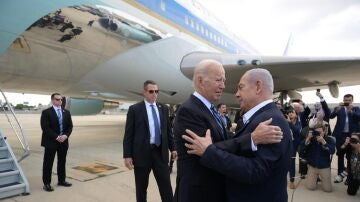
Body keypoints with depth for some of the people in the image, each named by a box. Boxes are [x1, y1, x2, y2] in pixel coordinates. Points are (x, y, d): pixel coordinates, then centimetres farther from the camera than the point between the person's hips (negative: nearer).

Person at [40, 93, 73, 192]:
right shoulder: (46, 112, -6)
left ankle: (61, 180, 25)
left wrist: (65, 136, -10)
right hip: (51, 142, -5)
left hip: (64, 141, 5)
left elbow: (70, 126, 8)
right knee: (48, 163, 2)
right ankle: (47, 183, 11)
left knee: (62, 162, 13)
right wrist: (56, 137, -18)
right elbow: (45, 128, -13)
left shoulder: (66, 112, 9)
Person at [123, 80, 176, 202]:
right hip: (142, 153, -2)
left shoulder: (164, 109, 8)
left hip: (161, 152, 3)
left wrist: (172, 148, 10)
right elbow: (128, 134, -4)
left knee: (166, 187, 5)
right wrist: (127, 155, -9)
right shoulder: (134, 109, -3)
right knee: (141, 188, 12)